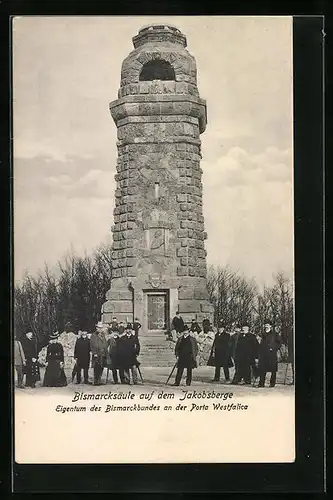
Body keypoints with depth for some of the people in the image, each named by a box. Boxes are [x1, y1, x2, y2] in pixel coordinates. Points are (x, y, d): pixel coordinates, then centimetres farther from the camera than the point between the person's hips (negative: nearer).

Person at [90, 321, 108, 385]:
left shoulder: (103, 335, 18)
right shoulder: (94, 335, -4)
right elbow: (92, 345, -9)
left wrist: (106, 353, 13)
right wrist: (94, 353, -15)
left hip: (103, 355, 6)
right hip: (97, 355, -6)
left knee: (101, 368, 8)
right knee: (97, 369, -4)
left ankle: (99, 381, 17)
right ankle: (96, 382, 0)